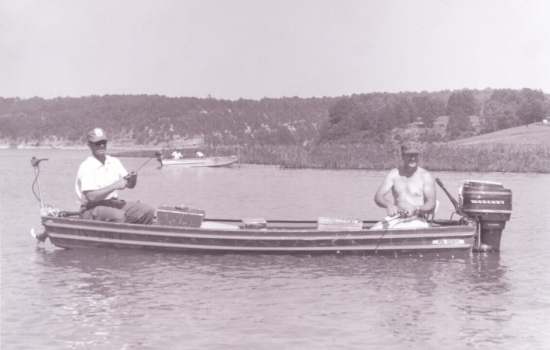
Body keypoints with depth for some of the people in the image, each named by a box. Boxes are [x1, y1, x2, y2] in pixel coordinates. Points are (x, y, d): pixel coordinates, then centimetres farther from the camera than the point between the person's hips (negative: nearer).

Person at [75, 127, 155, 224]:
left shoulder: (114, 162, 11)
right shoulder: (86, 166, -11)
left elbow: (130, 185, 9)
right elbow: (91, 197, -21)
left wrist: (133, 179, -15)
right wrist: (114, 186, -24)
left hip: (114, 203, 7)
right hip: (92, 208, -7)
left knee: (148, 211, -9)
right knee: (119, 215, -36)